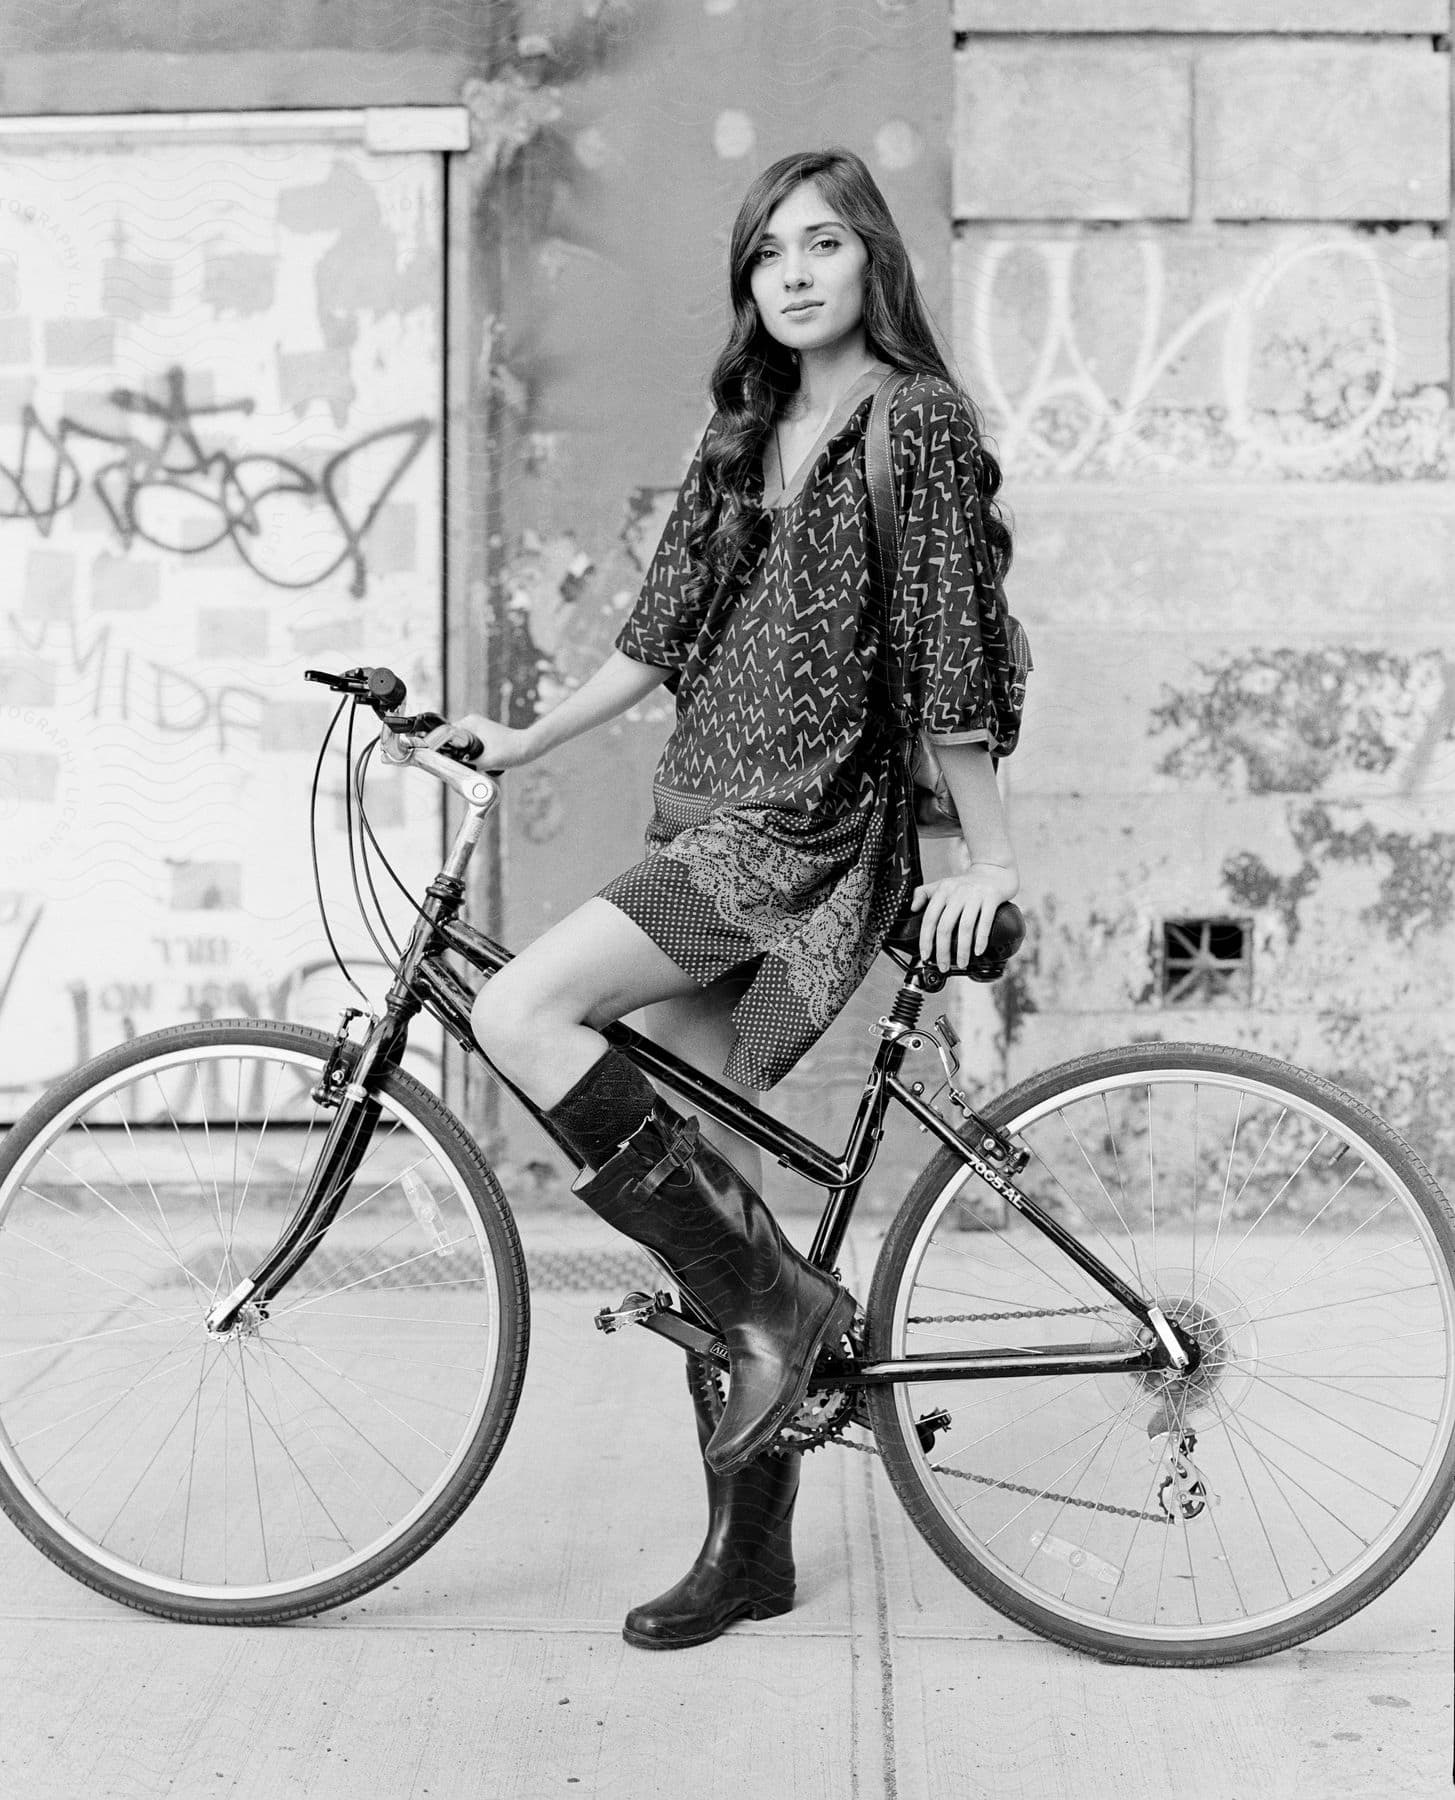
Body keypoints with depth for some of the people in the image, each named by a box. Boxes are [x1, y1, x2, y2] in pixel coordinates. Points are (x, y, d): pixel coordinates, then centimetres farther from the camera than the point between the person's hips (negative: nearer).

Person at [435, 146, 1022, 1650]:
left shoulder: (919, 419, -5)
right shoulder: (744, 435, 17)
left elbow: (949, 643, -8)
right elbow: (665, 627, 18)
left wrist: (986, 859, -8)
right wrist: (519, 742, 14)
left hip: (805, 830, -8)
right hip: (704, 817, 8)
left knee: (519, 1014, -22)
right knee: (702, 1182, 6)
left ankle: (774, 1299, -12)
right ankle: (748, 1549, 16)